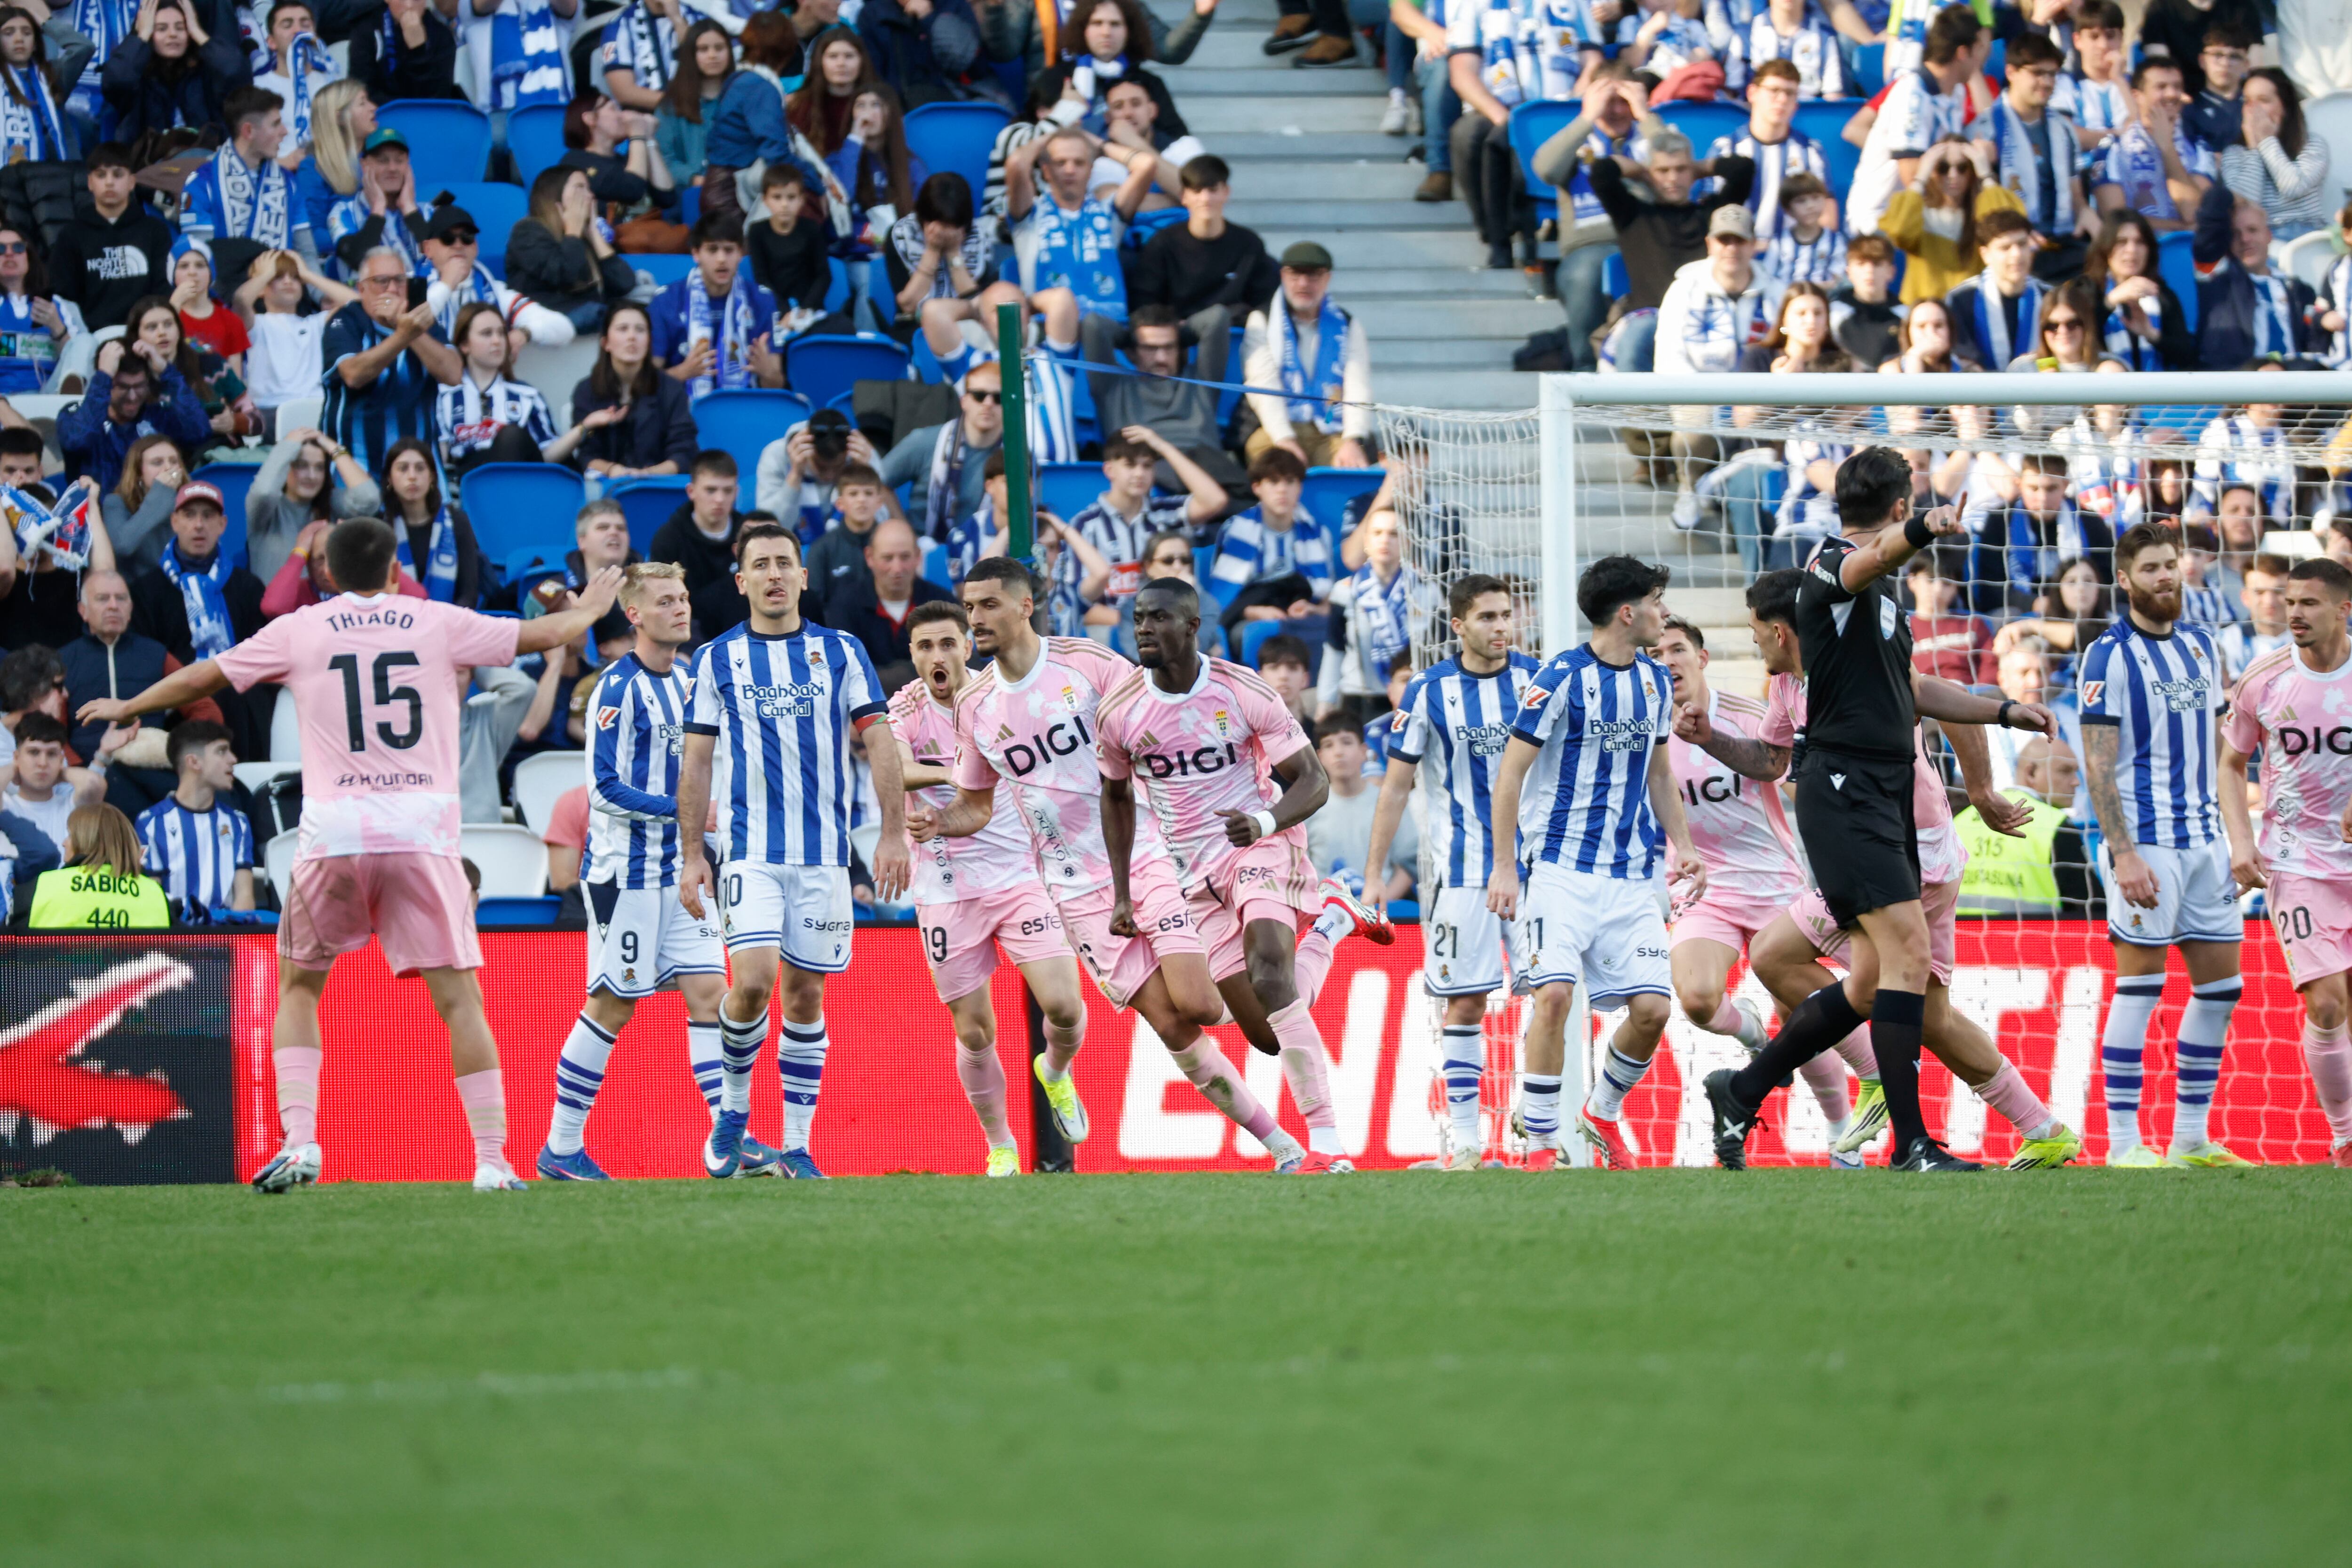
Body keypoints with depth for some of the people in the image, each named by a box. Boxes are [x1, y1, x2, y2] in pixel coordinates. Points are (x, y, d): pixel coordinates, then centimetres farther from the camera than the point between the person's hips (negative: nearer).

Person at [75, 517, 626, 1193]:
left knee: (298, 985, 16)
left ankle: (299, 1142, 0)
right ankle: (492, 1158, -6)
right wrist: (589, 610, 42)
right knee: (458, 996, 1)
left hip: (334, 830, 0)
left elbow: (202, 677, 19)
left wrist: (127, 707, 37)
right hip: (423, 828, 0)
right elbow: (543, 634, 20)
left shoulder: (299, 630, 8)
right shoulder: (438, 624, 9)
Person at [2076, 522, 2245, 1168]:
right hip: (2145, 843, -7)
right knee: (2140, 986, -7)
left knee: (2221, 984, 7)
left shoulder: (2199, 646, 14)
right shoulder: (2110, 655, -7)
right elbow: (2098, 764, -11)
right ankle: (2124, 1145, -3)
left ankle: (2191, 1138, 16)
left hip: (2204, 841, 7)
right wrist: (2123, 854, -19)